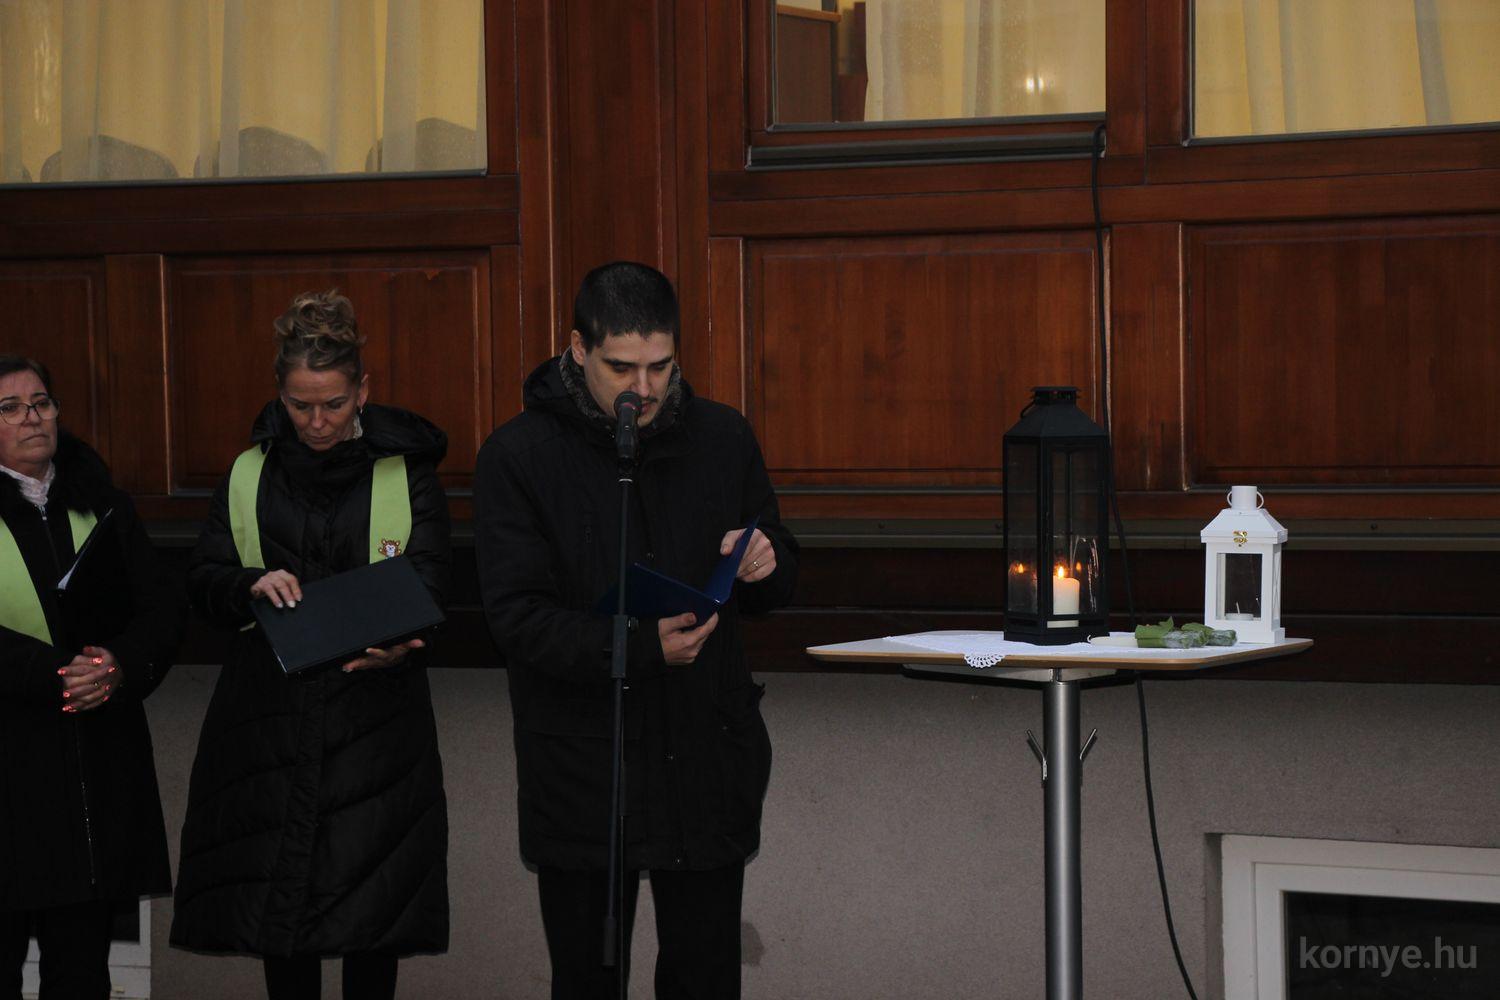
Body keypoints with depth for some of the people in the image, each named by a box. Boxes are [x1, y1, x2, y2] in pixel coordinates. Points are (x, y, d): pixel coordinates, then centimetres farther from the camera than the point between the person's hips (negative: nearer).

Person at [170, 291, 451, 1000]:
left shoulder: (406, 473, 2)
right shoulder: (250, 475, 9)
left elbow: (426, 583, -6)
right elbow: (202, 581, 7)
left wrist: (398, 643, -28)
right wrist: (250, 586, -17)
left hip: (374, 709, -2)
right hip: (268, 711, 2)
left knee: (372, 897, -1)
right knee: (275, 888, 3)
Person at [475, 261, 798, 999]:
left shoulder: (722, 439, 5)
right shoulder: (519, 457, -6)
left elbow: (777, 589, 14)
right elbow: (516, 617, -14)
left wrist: (763, 566, -10)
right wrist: (642, 647, -26)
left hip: (709, 761, 3)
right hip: (581, 771, -2)